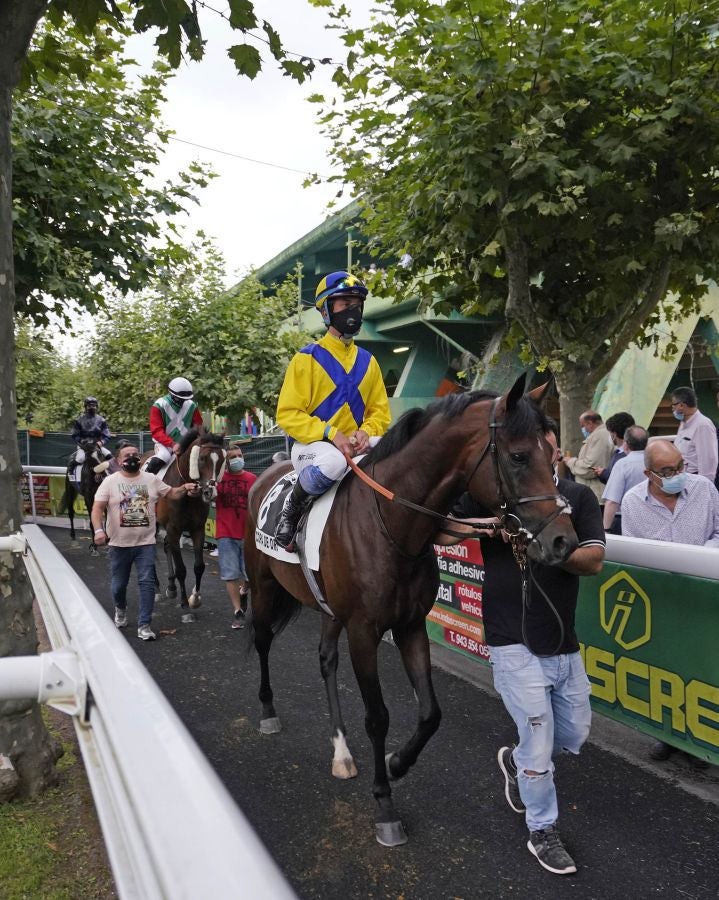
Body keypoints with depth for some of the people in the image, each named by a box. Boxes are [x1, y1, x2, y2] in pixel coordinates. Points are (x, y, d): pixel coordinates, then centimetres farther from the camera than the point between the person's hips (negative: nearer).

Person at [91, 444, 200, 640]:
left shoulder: (151, 479, 3)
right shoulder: (110, 481, -4)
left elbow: (172, 494, 11)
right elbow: (97, 508, -9)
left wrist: (185, 488, -11)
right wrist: (99, 530, -25)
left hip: (146, 543, 1)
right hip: (119, 544, 0)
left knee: (147, 582, -6)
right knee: (118, 584, 13)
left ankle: (144, 625, 1)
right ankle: (120, 609, 45)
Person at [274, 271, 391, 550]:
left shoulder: (367, 361, 13)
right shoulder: (307, 359, -3)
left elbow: (380, 410, 14)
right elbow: (287, 414, -7)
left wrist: (366, 431, -9)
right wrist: (331, 433, -20)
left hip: (356, 446, 5)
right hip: (311, 444, -5)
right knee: (333, 462, -40)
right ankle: (292, 506, -9)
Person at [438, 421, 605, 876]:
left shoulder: (579, 496, -1)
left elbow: (595, 560, -11)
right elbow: (438, 534, -7)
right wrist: (485, 525, -24)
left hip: (565, 643, 5)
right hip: (517, 645, -4)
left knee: (575, 735, 21)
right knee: (539, 741, 3)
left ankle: (515, 761, 50)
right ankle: (544, 832, 29)